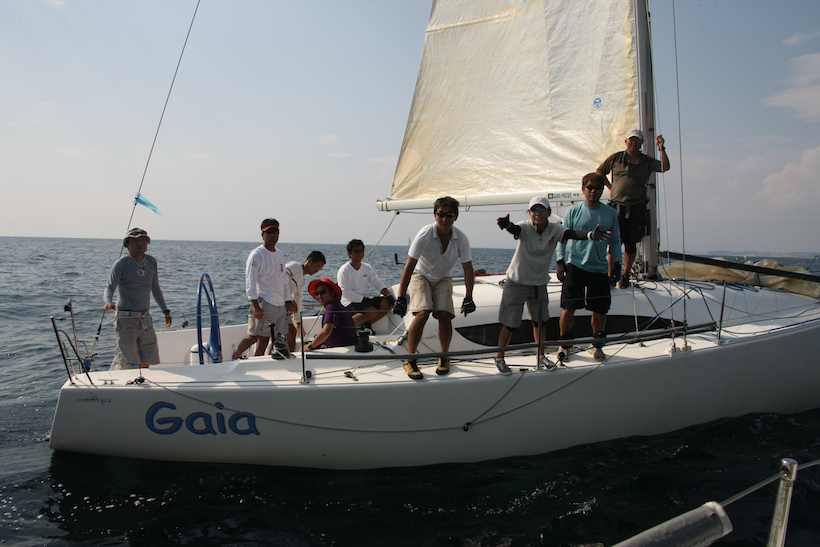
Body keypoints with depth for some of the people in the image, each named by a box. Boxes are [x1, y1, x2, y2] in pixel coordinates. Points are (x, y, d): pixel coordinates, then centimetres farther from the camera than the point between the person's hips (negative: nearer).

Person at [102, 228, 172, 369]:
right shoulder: (121, 263, -8)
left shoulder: (151, 262, 9)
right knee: (128, 364, -8)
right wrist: (108, 303, -38)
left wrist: (165, 310, 19)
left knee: (149, 361, 9)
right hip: (126, 320, -6)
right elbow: (109, 287, -16)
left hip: (146, 320, 6)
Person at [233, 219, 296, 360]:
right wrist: (255, 305, -19)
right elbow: (250, 282, -11)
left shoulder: (280, 255, 17)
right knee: (262, 339, -5)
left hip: (280, 305, 7)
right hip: (264, 303, -7)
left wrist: (288, 301, 18)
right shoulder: (256, 255, -6)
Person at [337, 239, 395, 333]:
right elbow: (346, 292, -17)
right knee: (372, 312, -31)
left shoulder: (367, 268, 11)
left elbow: (378, 284, 9)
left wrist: (389, 296, -9)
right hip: (350, 303, -7)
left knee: (387, 303, -14)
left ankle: (366, 324, -11)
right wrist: (363, 299, -21)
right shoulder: (344, 271, -10)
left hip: (364, 300, 7)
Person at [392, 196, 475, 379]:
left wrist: (468, 298, -22)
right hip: (421, 275, -3)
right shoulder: (425, 235, -28)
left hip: (443, 279, 3)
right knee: (422, 313, -23)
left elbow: (468, 269, -12)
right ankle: (409, 360, -12)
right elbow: (409, 266, -30)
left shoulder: (461, 239, -19)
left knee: (444, 315, -17)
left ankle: (444, 356, 6)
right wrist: (401, 297, -36)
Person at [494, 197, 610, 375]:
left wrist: (590, 235, -51)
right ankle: (500, 359, 17)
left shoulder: (554, 230, -10)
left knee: (540, 321, 13)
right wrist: (507, 225, -66)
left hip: (539, 283, 4)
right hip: (517, 282, -4)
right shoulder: (526, 227, -17)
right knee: (510, 324, 0)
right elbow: (516, 229, -40)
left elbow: (571, 233, -29)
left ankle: (541, 357, 33)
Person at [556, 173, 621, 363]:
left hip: (600, 269, 2)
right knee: (568, 307, -4)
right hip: (575, 266, -2)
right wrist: (560, 261, -3)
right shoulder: (573, 211, 1)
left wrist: (617, 262, 6)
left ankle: (597, 345, 24)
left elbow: (615, 240, 15)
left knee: (600, 310, 4)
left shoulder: (611, 213, 7)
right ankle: (565, 344, 13)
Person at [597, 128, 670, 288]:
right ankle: (612, 275, 9)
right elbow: (600, 172, 19)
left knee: (631, 244, 4)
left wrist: (661, 148, -14)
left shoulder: (647, 162, 8)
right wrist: (611, 187, 11)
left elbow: (665, 167, -6)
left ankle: (625, 275, 18)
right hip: (617, 206, 0)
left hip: (637, 208, 0)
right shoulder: (616, 158, 8)